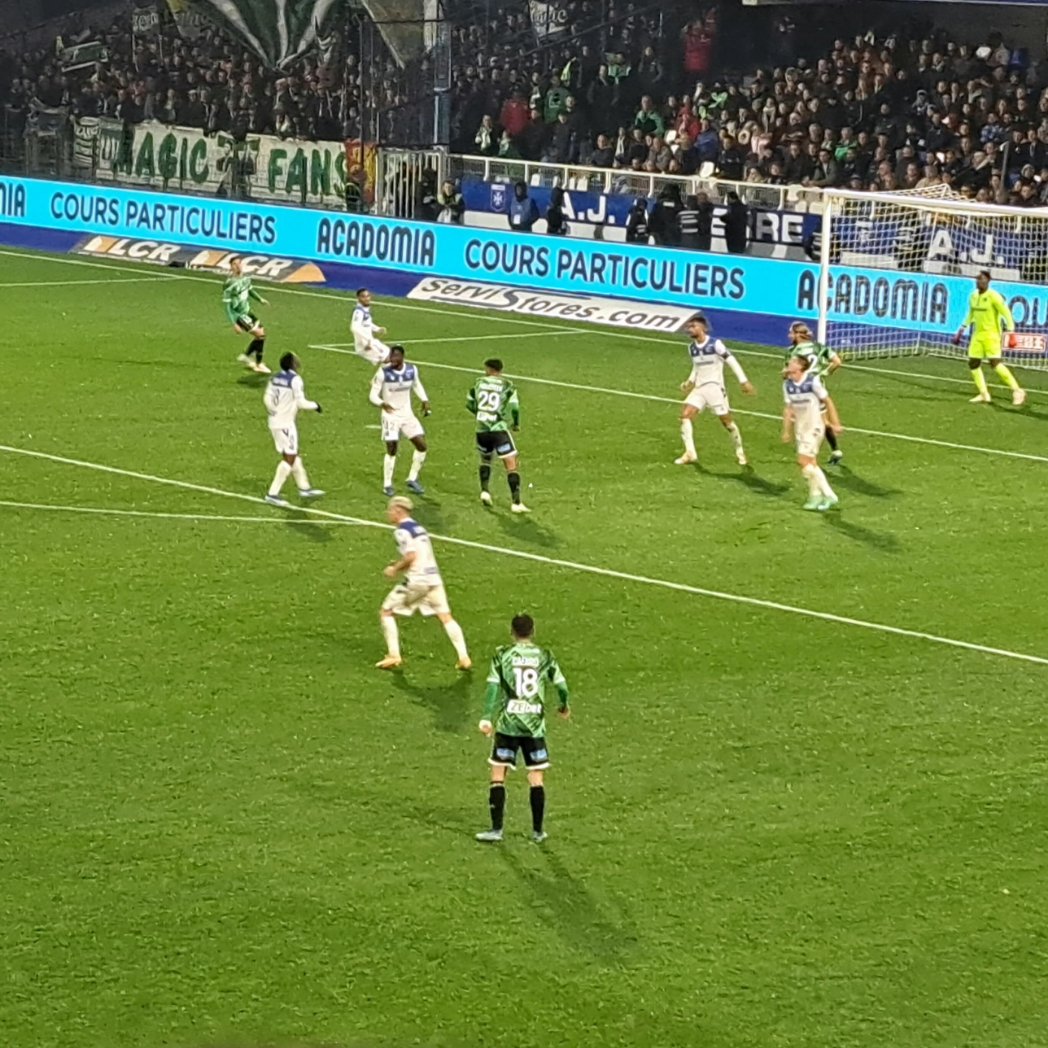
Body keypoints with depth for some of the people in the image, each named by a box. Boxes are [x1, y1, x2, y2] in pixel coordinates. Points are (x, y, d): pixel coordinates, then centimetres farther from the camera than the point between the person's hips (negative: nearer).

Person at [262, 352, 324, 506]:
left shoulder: (275, 378, 6)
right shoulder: (295, 380, -16)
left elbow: (267, 399, 6)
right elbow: (301, 402, -16)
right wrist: (315, 406, 1)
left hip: (274, 422, 8)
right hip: (286, 424, -8)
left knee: (293, 455, 19)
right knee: (290, 458, -2)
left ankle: (304, 488, 30)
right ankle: (273, 494, -7)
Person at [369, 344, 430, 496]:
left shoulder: (412, 370, -3)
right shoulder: (383, 372, -16)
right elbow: (373, 394, -14)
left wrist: (424, 400, 3)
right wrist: (382, 404, -34)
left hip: (407, 414, 4)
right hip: (391, 415, -4)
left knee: (422, 445, 1)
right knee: (392, 450, -7)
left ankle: (412, 479, 17)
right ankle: (387, 485, 8)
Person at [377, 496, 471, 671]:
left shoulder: (402, 530, -8)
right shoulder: (418, 528, 19)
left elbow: (411, 556, -19)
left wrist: (395, 569, -6)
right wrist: (398, 565, 20)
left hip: (416, 580, -7)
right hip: (433, 577, 7)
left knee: (386, 612, 8)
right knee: (445, 617, 7)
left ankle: (394, 655, 3)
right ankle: (464, 657, -2)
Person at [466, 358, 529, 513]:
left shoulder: (479, 383, 7)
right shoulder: (507, 386, -2)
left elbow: (469, 404, 17)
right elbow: (514, 406, -11)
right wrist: (516, 424, 7)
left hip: (481, 430, 4)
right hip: (499, 429, -4)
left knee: (485, 459, 30)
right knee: (511, 465, -1)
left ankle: (485, 491, 17)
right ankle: (516, 502, -8)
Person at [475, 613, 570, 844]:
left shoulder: (502, 655, -1)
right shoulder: (545, 657, 3)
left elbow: (493, 687, -7)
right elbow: (561, 685, 8)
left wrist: (487, 718, -6)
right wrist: (564, 706, 28)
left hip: (507, 723, -1)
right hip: (535, 725, 1)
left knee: (498, 775, 5)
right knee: (536, 778, 9)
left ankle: (496, 829, 1)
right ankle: (538, 831, 13)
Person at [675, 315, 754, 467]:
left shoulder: (715, 344, -12)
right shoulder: (692, 348, 8)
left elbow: (732, 361, -10)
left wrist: (744, 381, -13)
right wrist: (690, 381, 9)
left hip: (714, 387, -6)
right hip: (699, 388, 6)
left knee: (726, 420, 3)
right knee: (685, 414, -13)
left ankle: (740, 451, 24)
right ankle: (690, 453, -12)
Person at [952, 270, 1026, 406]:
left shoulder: (993, 296, -14)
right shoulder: (973, 296, 8)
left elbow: (1007, 314, -14)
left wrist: (1011, 334, -20)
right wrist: (961, 331, 24)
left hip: (991, 334, -8)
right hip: (977, 334, 8)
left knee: (995, 363, -17)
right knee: (973, 363, 2)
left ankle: (1017, 391, -10)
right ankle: (984, 394, 10)